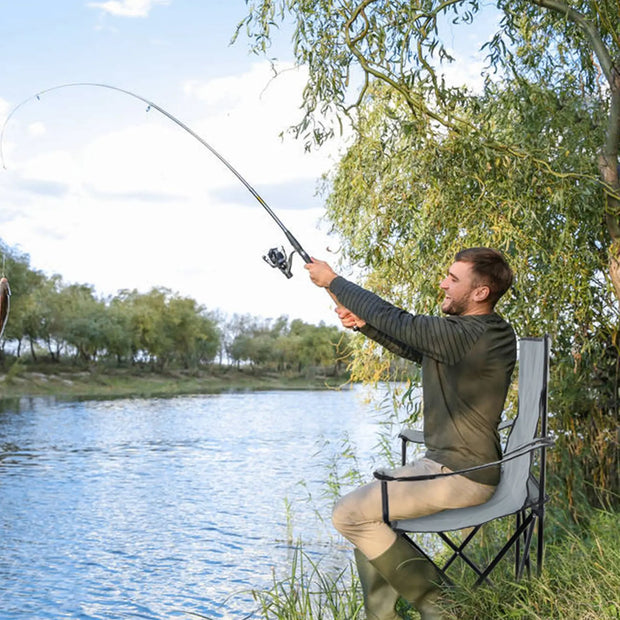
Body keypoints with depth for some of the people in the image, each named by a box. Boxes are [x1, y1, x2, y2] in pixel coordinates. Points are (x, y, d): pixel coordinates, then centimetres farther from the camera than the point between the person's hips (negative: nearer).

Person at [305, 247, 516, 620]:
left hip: (461, 476, -11)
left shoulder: (473, 335, -23)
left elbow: (397, 321, -19)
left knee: (350, 515, -10)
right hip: (444, 463, 11)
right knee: (365, 507, 13)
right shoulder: (476, 331, 9)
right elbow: (412, 348, 18)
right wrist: (363, 324, 6)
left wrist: (332, 280, -9)